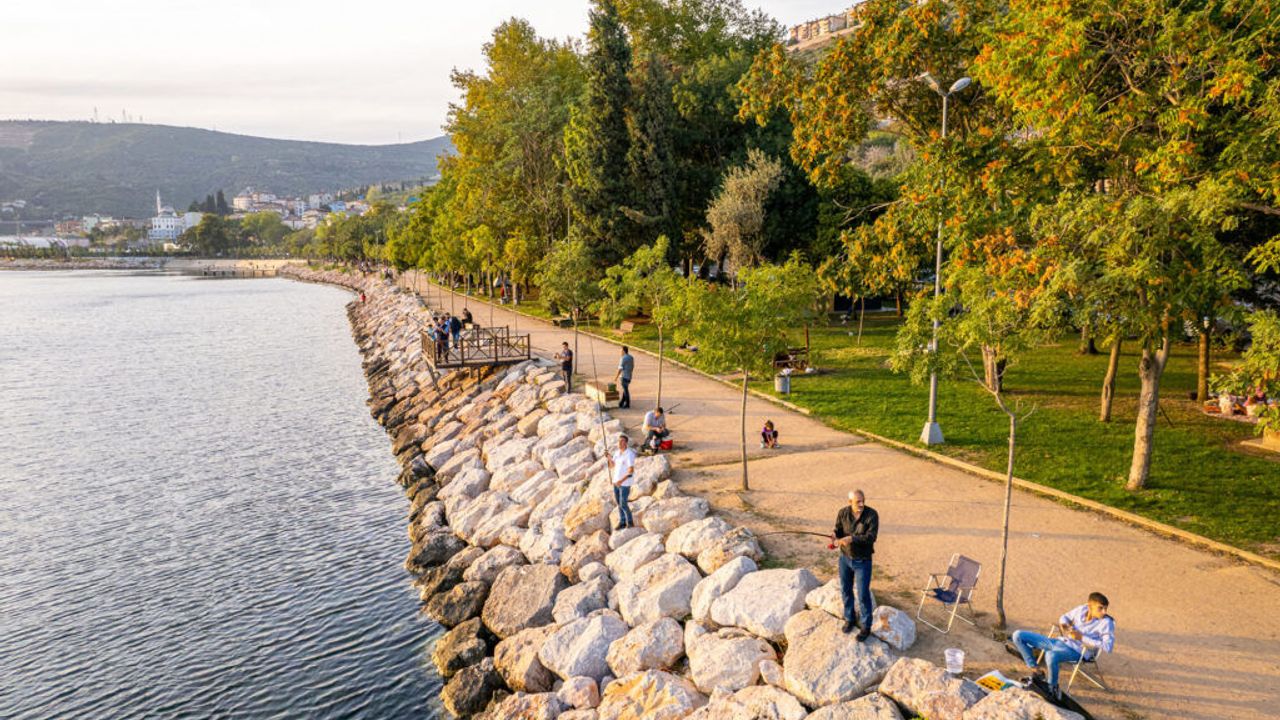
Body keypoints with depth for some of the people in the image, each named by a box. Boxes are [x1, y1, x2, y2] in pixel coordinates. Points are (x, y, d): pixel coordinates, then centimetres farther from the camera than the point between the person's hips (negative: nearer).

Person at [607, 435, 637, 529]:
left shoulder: (629, 454, -19)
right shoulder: (617, 452, 5)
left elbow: (631, 470, -25)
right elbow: (611, 467, 8)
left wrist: (622, 480, -32)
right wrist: (609, 458, -10)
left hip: (625, 483, -7)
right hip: (616, 481, 7)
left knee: (623, 504, -6)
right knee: (619, 503, 12)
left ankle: (630, 522, 12)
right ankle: (622, 523, 22)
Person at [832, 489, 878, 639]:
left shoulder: (872, 514, -22)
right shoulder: (843, 513, -12)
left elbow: (871, 537, -28)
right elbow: (838, 531, -8)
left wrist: (851, 538, -40)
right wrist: (836, 537, -32)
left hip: (863, 561, -3)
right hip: (845, 558, 3)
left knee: (863, 595, 2)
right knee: (846, 590, 15)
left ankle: (865, 626, 21)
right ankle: (849, 619, 38)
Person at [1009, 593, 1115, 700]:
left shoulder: (1106, 622, -12)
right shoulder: (1081, 609, 4)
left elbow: (1108, 647, -23)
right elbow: (1065, 617, 22)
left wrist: (1082, 637, -21)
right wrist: (1063, 624, -3)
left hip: (1076, 651, -6)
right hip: (1060, 642, 6)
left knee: (1051, 656, -43)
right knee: (1018, 635, -2)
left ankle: (1052, 688, -13)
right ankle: (1036, 672, 7)